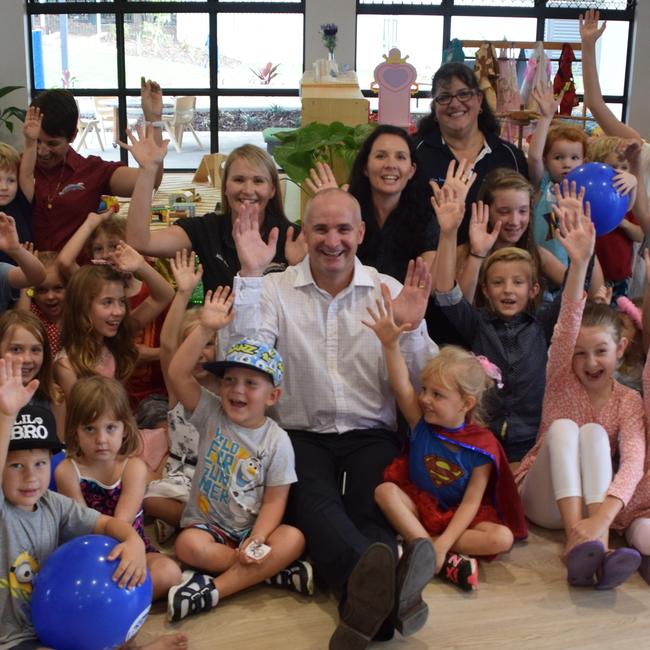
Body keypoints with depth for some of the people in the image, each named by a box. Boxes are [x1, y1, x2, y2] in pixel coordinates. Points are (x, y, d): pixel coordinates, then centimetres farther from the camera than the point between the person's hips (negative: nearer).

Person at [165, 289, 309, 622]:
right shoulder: (211, 414, -3)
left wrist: (256, 540, -24)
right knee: (188, 545, -32)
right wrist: (206, 329, -26)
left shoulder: (277, 441, -5)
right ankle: (272, 570, -20)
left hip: (252, 528, 0)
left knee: (294, 539, -28)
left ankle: (212, 590, -29)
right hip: (206, 524, 0)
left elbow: (274, 500, -7)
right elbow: (177, 374, -18)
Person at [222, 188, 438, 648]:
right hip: (301, 435, -2)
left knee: (373, 508, -30)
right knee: (315, 505, -34)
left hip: (372, 435, 3)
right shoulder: (274, 290, 7)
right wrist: (250, 276, -13)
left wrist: (410, 331, -14)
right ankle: (384, 594, -59)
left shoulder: (391, 291, 9)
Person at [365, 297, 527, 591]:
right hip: (418, 506, 2)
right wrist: (391, 343, -41)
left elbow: (471, 502, -16)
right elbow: (401, 387, -25)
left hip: (458, 516, -2)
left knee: (502, 538, -27)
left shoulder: (482, 445, -13)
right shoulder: (421, 423, -6)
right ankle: (445, 562, -31)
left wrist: (443, 542, -28)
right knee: (385, 490, -27)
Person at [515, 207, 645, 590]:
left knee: (594, 432, -27)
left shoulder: (629, 401, -3)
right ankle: (577, 540, -44)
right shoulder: (562, 380, -1)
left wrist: (601, 518, -42)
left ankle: (598, 543, -45)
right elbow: (567, 327, -21)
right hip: (545, 500, 0)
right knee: (561, 427, -27)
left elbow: (633, 461, -22)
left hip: (594, 499, 0)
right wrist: (580, 262, -38)